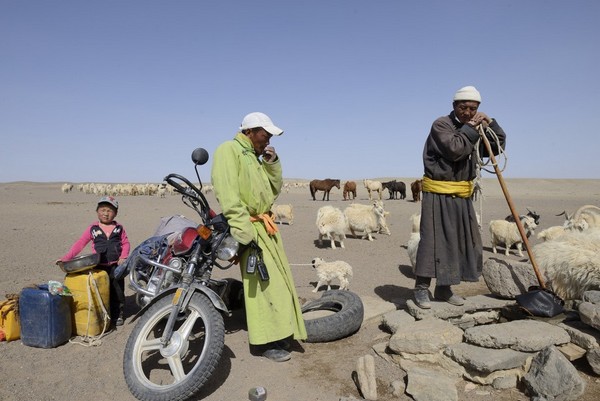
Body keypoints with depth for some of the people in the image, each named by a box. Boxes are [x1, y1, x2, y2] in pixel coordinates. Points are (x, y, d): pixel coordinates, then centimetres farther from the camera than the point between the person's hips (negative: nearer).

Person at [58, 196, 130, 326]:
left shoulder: (119, 228, 2)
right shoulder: (93, 228, 0)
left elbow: (125, 243, 5)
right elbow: (80, 243, -3)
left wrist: (123, 257, -11)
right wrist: (66, 258, -11)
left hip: (116, 266, 0)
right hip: (99, 266, 0)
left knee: (117, 291, 8)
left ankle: (118, 315, 23)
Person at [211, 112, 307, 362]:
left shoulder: (255, 157, 19)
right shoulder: (229, 150, -10)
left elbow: (275, 190, 18)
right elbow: (228, 194, -21)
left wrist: (272, 163, 4)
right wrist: (245, 231, -26)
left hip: (266, 226, 10)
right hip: (250, 227, -10)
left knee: (278, 282, 13)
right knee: (265, 283, -9)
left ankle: (277, 335, 25)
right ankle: (265, 342, 2)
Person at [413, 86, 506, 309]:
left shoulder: (475, 130, 14)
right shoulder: (441, 125, -9)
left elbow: (498, 146, 17)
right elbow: (455, 149, -23)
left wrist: (490, 124, 5)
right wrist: (471, 128, -14)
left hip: (462, 197, 8)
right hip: (438, 195, -8)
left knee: (461, 240, 10)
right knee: (432, 240, -7)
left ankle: (444, 288, 21)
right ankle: (421, 288, 4)